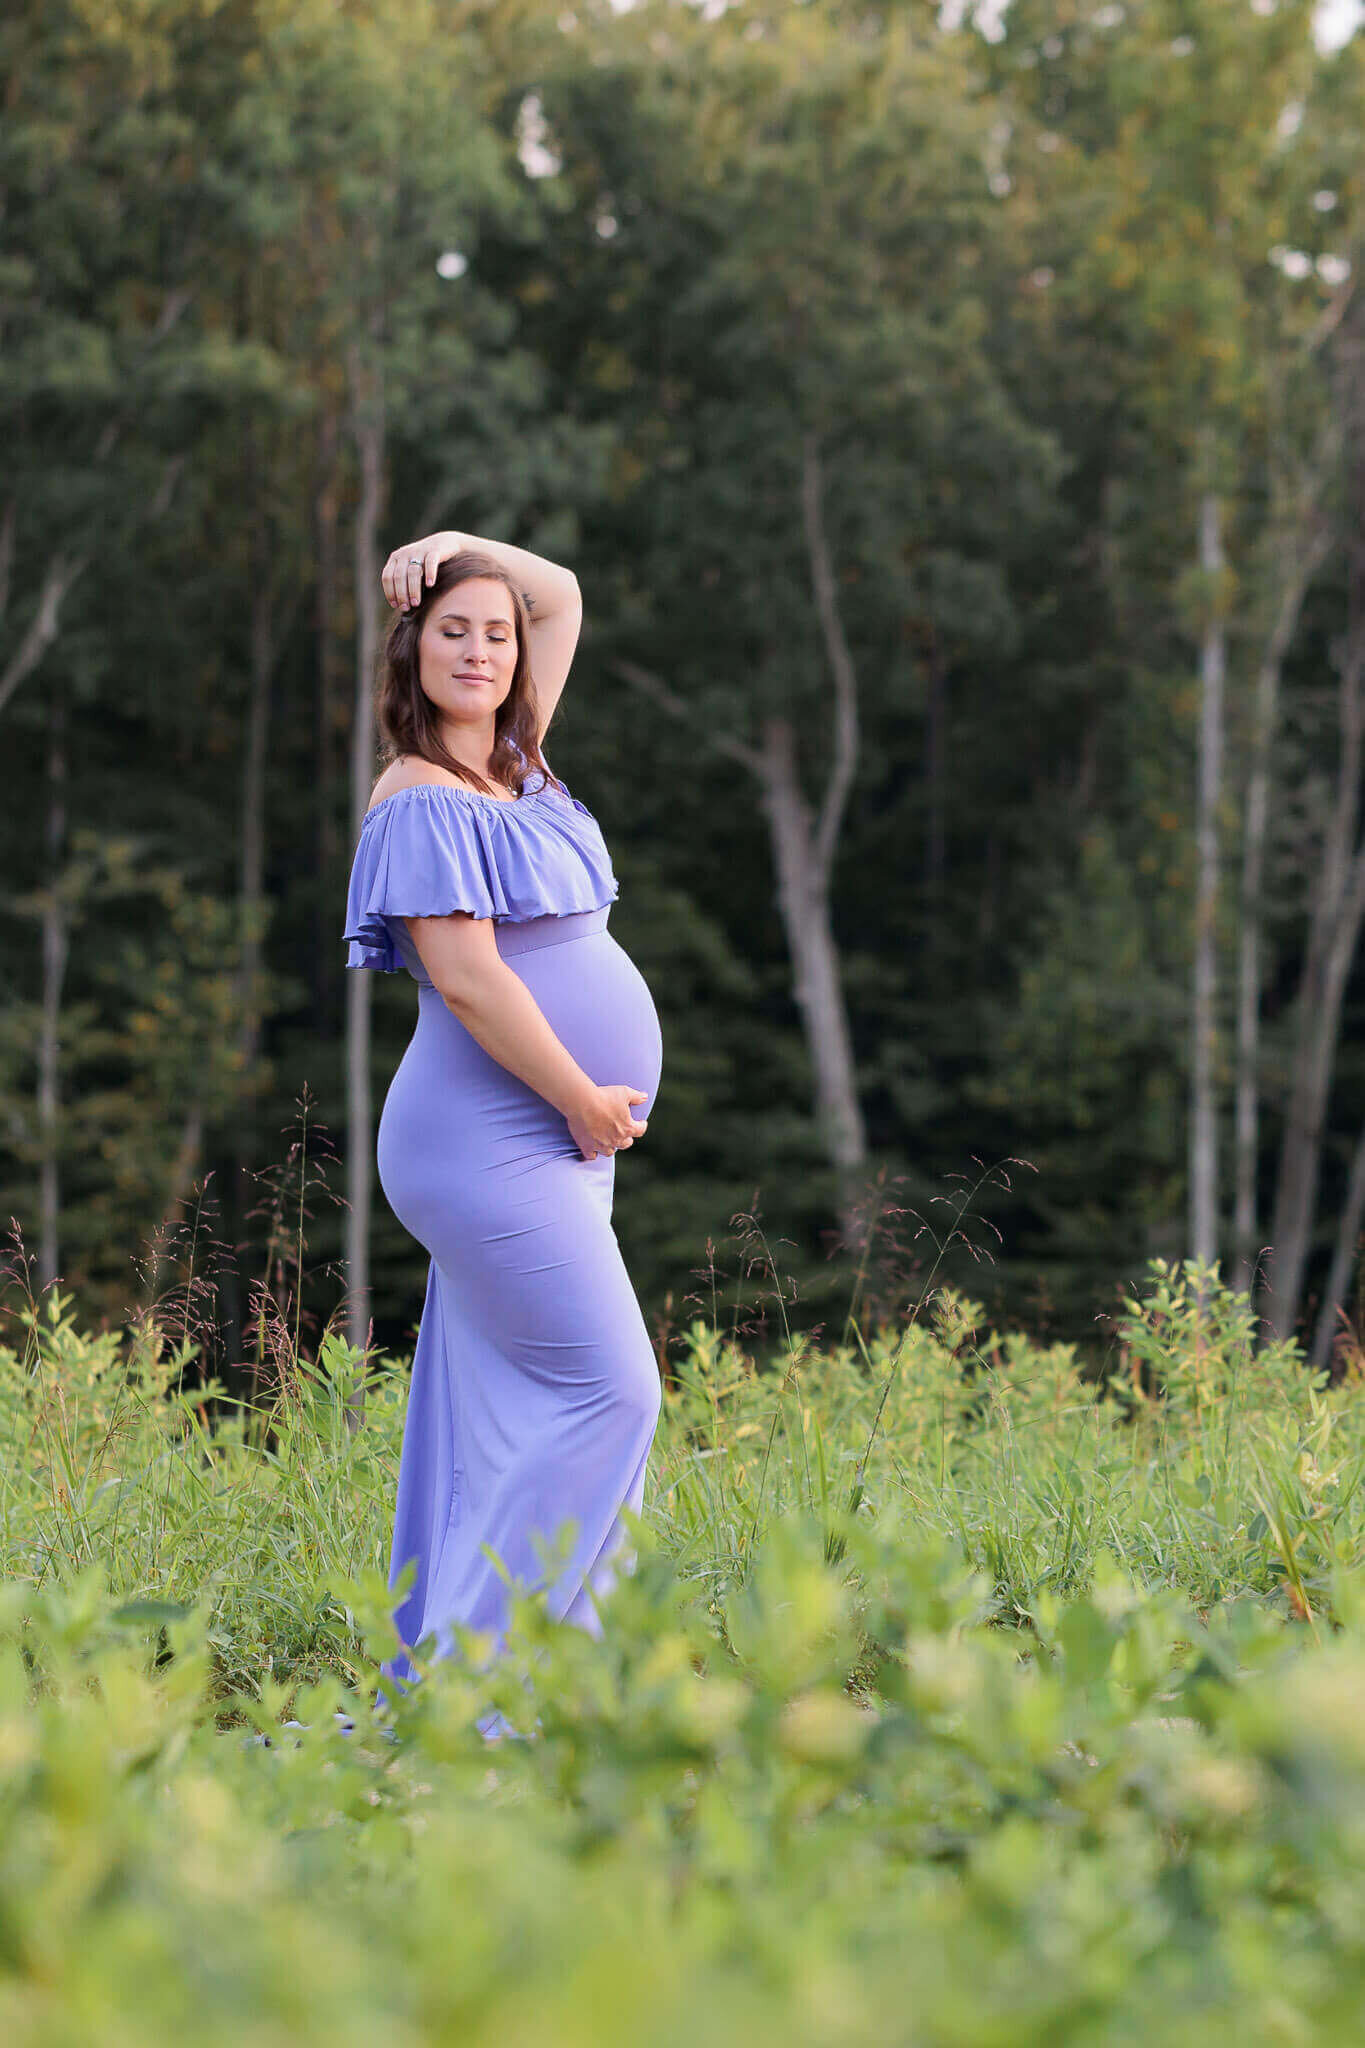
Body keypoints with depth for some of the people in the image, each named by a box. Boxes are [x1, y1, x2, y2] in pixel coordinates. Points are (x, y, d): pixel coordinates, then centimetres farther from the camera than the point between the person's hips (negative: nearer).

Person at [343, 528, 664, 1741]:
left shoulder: (511, 765, 15)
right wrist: (585, 1102, -15)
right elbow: (466, 973, -19)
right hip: (496, 1144, -9)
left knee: (501, 1416, 7)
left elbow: (561, 598, 25)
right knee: (605, 1389, -13)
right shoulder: (425, 802, -11)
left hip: (549, 1142, 9)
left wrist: (460, 548, 9)